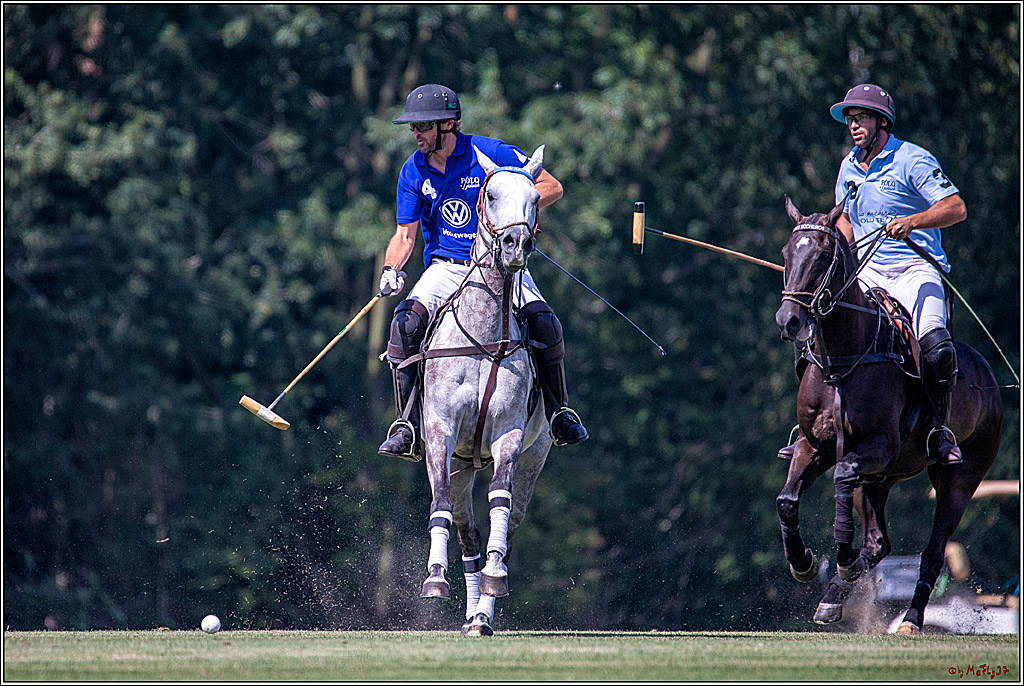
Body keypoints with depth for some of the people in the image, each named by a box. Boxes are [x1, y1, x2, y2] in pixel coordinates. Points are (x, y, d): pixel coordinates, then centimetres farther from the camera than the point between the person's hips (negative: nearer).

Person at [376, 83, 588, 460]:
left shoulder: (490, 153, -6)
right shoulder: (414, 172, 2)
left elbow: (552, 187, -2)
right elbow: (405, 235, 4)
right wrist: (392, 270, -17)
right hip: (445, 267, 2)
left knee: (542, 322, -27)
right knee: (406, 323, -27)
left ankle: (559, 413, -5)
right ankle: (407, 429, -21)